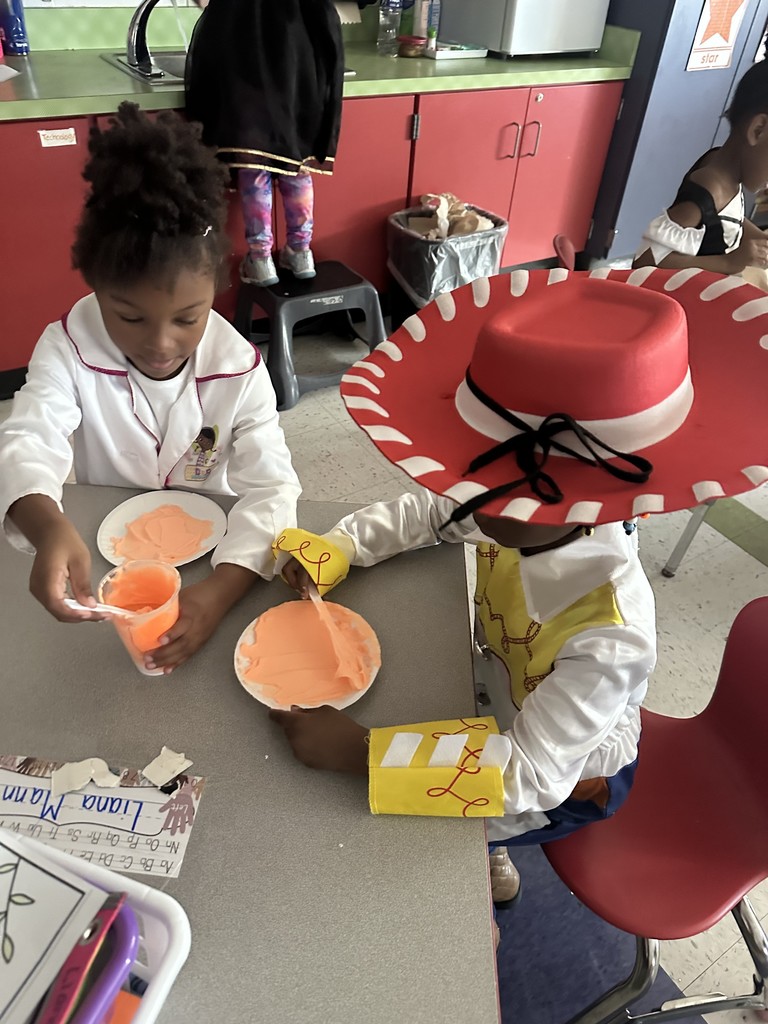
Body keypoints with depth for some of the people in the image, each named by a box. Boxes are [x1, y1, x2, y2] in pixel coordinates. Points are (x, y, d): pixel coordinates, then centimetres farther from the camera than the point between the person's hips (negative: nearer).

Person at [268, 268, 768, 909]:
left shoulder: (609, 639, -42)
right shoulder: (531, 517, -25)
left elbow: (527, 776, -38)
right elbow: (422, 511, -9)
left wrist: (360, 753, -43)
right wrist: (329, 554, -23)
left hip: (567, 777, -5)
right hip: (507, 700, 6)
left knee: (390, 831, -6)